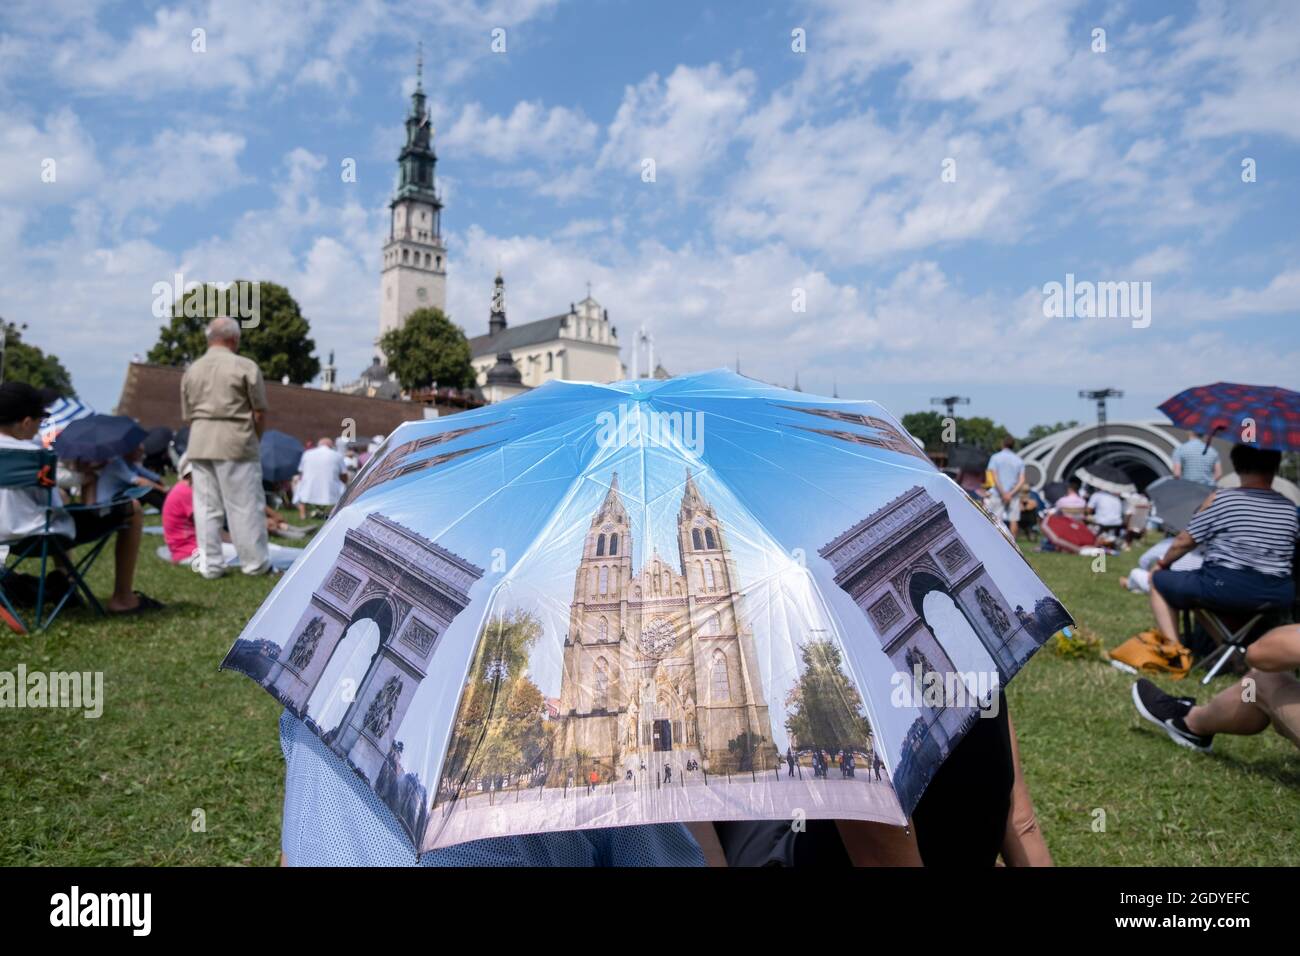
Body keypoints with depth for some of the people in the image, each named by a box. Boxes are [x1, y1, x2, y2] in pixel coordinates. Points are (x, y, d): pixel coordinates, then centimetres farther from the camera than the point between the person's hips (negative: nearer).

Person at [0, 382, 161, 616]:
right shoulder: (31, 452, -20)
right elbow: (55, 507, -16)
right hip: (38, 536, -9)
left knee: (60, 496, 39)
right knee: (132, 510, -1)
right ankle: (122, 598, 4)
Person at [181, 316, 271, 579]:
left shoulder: (192, 370, 13)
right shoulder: (245, 367, -4)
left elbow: (187, 415, 15)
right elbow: (259, 413, -4)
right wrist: (255, 439, 10)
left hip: (199, 445, 5)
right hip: (236, 442, -5)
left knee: (206, 506, 8)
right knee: (245, 505, 1)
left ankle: (210, 565, 11)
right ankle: (255, 563, 7)